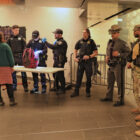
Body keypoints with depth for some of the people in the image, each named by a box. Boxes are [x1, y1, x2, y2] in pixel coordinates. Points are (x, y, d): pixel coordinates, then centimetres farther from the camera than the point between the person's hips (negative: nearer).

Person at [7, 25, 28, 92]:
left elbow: (24, 47, -3)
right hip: (13, 57, 3)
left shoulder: (21, 38, -1)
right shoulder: (10, 38, 6)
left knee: (23, 72, 0)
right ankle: (14, 86, 21)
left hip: (20, 57, -3)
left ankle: (25, 86, 8)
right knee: (13, 72, 9)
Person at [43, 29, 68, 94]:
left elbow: (53, 47, -24)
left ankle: (62, 89, 8)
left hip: (60, 61, -9)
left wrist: (45, 42, -17)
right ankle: (56, 87, 30)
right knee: (55, 74, 15)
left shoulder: (62, 42, -15)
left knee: (60, 75, -4)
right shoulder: (57, 41, 16)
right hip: (56, 60, 9)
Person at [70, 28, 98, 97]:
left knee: (88, 78, 6)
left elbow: (96, 52, -3)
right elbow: (75, 50, 17)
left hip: (88, 62, -2)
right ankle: (76, 92, 11)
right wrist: (75, 57, 2)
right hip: (80, 62, 2)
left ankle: (88, 92, 21)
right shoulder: (79, 41, 6)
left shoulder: (91, 42, -3)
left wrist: (89, 56, -17)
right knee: (78, 77, 4)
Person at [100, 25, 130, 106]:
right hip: (111, 65, 8)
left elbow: (128, 53, -10)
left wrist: (119, 54, -21)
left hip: (119, 65, -7)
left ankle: (120, 100, 10)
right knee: (110, 82, 17)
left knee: (120, 83, 0)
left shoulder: (122, 43, -10)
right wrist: (107, 56, 8)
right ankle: (109, 97, 33)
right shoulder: (110, 42, 12)